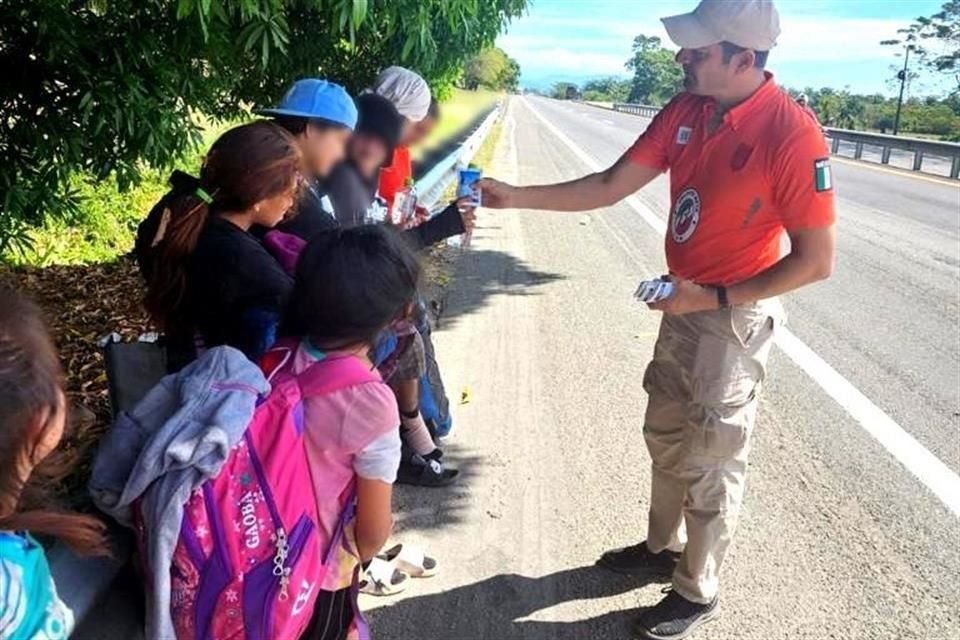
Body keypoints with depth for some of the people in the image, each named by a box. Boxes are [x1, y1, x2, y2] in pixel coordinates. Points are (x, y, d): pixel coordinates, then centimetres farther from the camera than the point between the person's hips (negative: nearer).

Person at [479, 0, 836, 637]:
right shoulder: (686, 109, -4)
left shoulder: (792, 135, -25)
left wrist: (713, 298, -20)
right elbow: (609, 187, 0)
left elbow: (816, 261, -20)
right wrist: (515, 196, -6)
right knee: (667, 437, 21)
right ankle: (662, 548, 45)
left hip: (734, 318, -7)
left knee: (712, 462, 8)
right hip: (685, 304, 7)